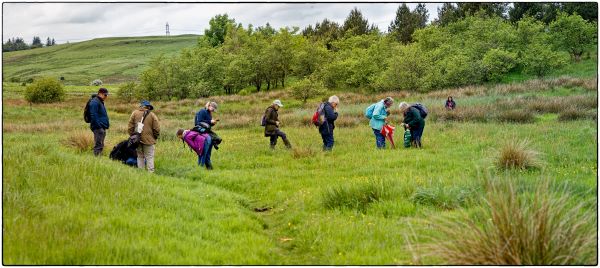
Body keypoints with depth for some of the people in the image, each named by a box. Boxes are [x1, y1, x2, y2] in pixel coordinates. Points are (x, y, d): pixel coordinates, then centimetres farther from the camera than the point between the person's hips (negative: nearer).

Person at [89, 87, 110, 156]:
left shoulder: (100, 102, 19)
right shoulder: (95, 102, -12)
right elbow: (93, 116, -19)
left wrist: (107, 124, 19)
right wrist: (99, 126, -21)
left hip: (102, 128, 10)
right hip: (98, 128, -10)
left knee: (100, 145, 13)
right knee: (98, 145, -10)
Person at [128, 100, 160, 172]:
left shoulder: (135, 113, 4)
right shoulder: (152, 115, -3)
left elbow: (130, 126, 4)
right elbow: (157, 129, -4)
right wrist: (154, 137, 12)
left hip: (137, 140, 3)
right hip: (148, 140, -3)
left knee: (140, 156, 12)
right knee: (149, 157, 0)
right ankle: (151, 171, -7)